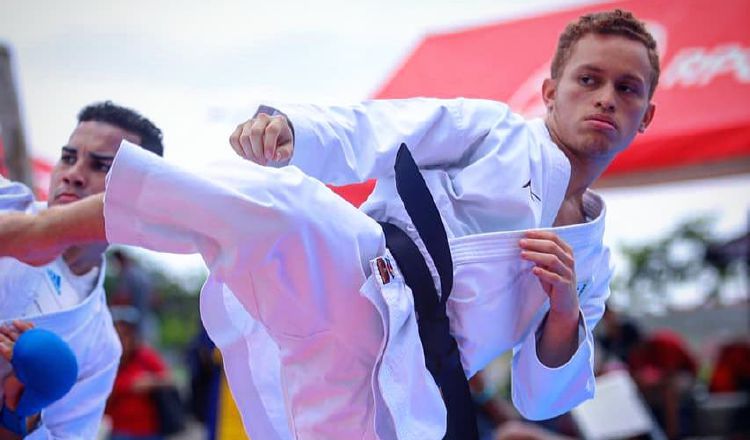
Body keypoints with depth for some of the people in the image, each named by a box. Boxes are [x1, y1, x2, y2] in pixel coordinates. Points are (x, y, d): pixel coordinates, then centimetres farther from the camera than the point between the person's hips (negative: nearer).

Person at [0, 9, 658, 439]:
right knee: (278, 198, -35)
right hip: (350, 285, -4)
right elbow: (359, 134, 2)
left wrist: (566, 312, 2)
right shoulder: (490, 130, 15)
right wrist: (283, 127, -23)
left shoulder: (592, 263, 26)